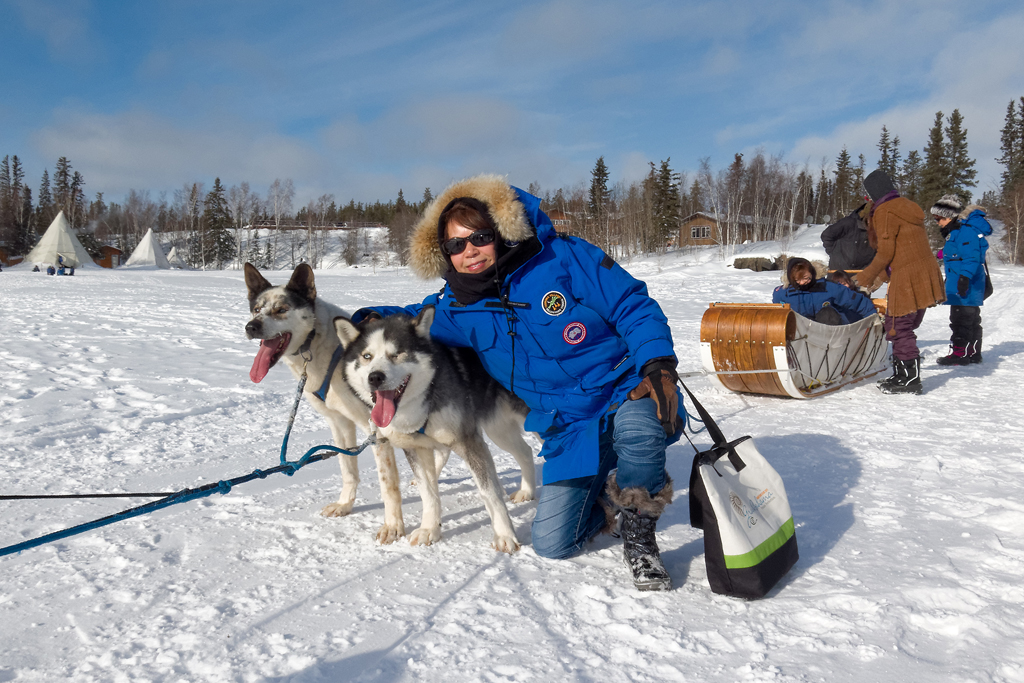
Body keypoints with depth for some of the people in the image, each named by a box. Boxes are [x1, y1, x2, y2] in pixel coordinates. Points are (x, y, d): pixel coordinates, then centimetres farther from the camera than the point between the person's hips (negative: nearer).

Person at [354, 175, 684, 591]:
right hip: (570, 432, 4)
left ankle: (638, 531, -10)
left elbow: (634, 307, -8)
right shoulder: (460, 310, 2)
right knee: (551, 544, -2)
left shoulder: (562, 257, -10)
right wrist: (363, 321, -1)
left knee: (635, 426, -40)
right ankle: (608, 495, 28)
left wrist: (658, 364, -22)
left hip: (625, 390, -4)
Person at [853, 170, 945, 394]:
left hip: (906, 279, -10)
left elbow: (885, 252, -14)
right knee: (903, 327, 15)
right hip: (925, 274, 10)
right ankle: (902, 375, 22)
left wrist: (866, 277, -1)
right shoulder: (908, 207, 18)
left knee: (898, 328, -4)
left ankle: (910, 380, -2)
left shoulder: (885, 212, -10)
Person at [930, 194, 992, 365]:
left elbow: (971, 258, -23)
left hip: (965, 287, -11)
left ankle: (960, 353, -5)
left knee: (961, 319, -8)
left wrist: (965, 277, -28)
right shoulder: (955, 232, 18)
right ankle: (973, 353, 22)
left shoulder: (965, 231, -16)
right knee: (972, 319, 15)